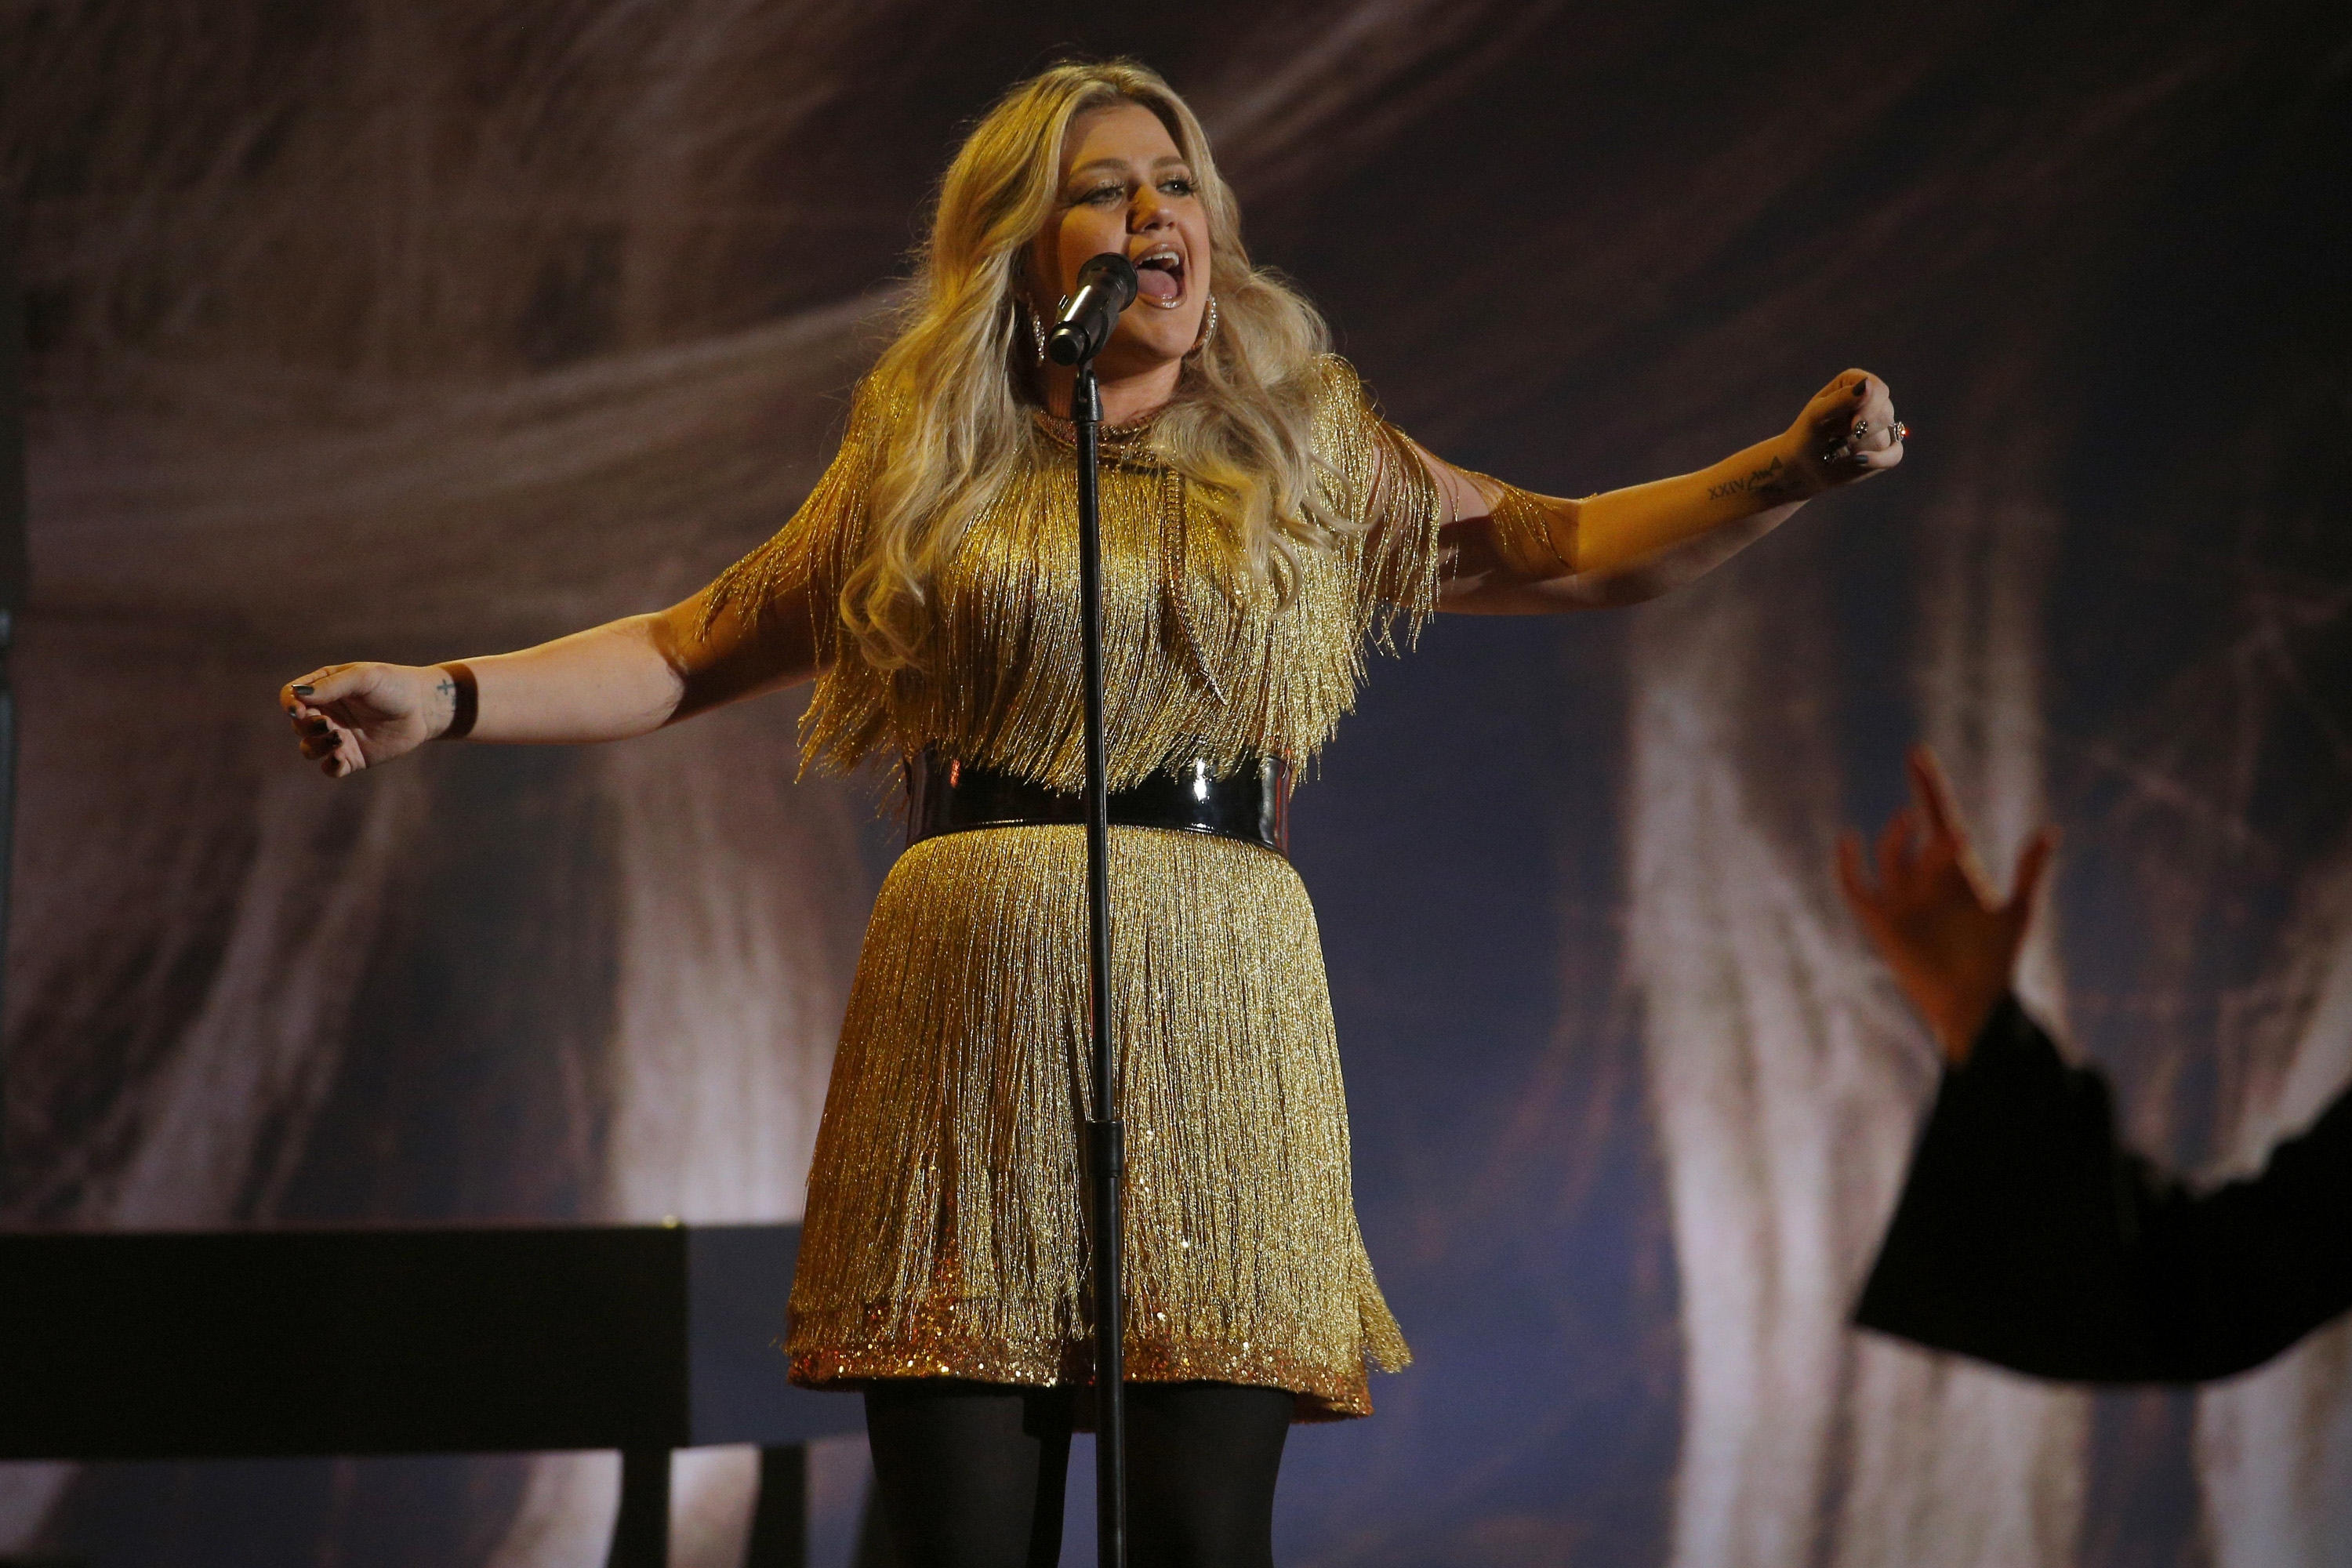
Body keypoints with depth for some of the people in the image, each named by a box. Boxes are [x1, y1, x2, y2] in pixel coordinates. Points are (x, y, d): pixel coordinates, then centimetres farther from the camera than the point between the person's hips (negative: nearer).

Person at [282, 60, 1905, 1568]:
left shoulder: (1309, 460, 16)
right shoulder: (926, 470, 15)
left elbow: (1563, 550, 15)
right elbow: (688, 653, 17)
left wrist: (1793, 467, 0)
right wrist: (442, 698, 5)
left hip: (1217, 1011, 0)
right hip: (970, 1005, 0)